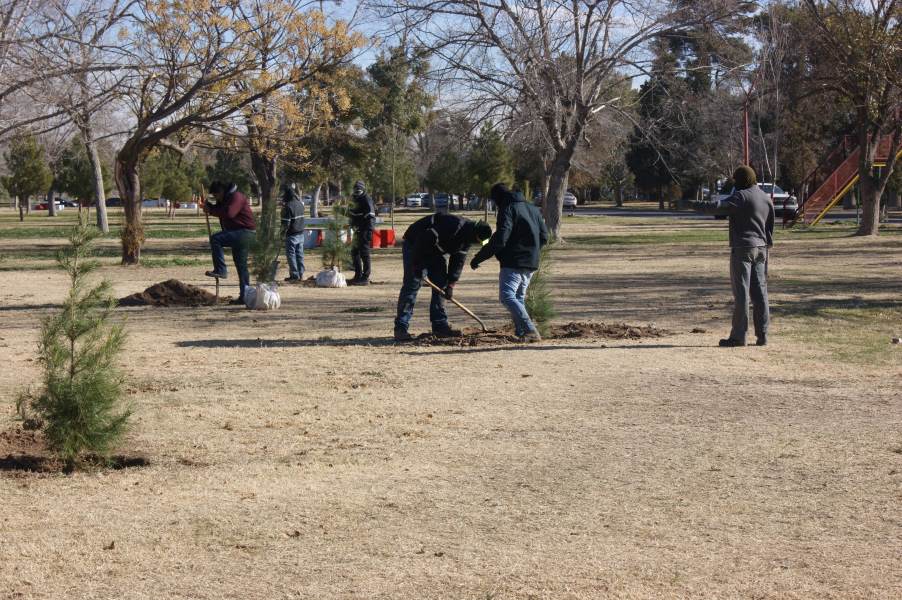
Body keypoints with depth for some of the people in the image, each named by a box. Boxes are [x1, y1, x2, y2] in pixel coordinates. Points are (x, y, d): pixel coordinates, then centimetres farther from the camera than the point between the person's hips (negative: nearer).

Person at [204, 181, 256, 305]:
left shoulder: (236, 197, -13)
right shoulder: (225, 199, 19)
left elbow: (229, 213, -27)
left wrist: (211, 210, -19)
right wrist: (209, 206, 1)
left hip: (244, 233, -11)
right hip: (240, 234, 11)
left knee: (215, 239, -22)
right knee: (241, 266, 11)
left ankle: (220, 270, -20)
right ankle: (244, 296, 14)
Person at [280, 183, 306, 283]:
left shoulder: (288, 206, -19)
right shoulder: (300, 204, 4)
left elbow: (286, 223, -20)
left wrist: (283, 231, 0)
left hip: (292, 234, -7)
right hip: (301, 233, 7)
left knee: (291, 255, 0)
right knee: (299, 254, 13)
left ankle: (295, 276, 0)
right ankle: (300, 275, 19)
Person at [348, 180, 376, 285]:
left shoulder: (366, 200, -12)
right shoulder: (355, 200, 17)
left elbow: (371, 216, -19)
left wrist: (369, 231, -24)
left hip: (364, 230, -10)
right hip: (357, 230, 10)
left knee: (364, 254, -8)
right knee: (355, 253, 16)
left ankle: (365, 278, -5)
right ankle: (358, 276, 25)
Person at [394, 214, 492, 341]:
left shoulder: (467, 238, -1)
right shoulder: (454, 226, -32)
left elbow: (458, 261, 3)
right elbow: (428, 238, -35)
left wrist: (451, 284, -4)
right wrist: (417, 264, -29)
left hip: (434, 251, 9)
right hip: (415, 244, -9)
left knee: (440, 284, 4)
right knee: (412, 285, -14)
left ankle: (440, 325, 9)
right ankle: (400, 328, -15)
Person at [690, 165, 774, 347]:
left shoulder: (741, 196, -11)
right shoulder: (766, 198, 13)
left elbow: (718, 207, -23)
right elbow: (770, 226, 17)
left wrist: (695, 205, -18)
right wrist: (767, 245, 22)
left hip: (743, 248, -7)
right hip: (761, 248, 7)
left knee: (741, 293, -5)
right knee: (760, 292, 10)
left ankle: (738, 336, -4)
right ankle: (762, 334, 10)